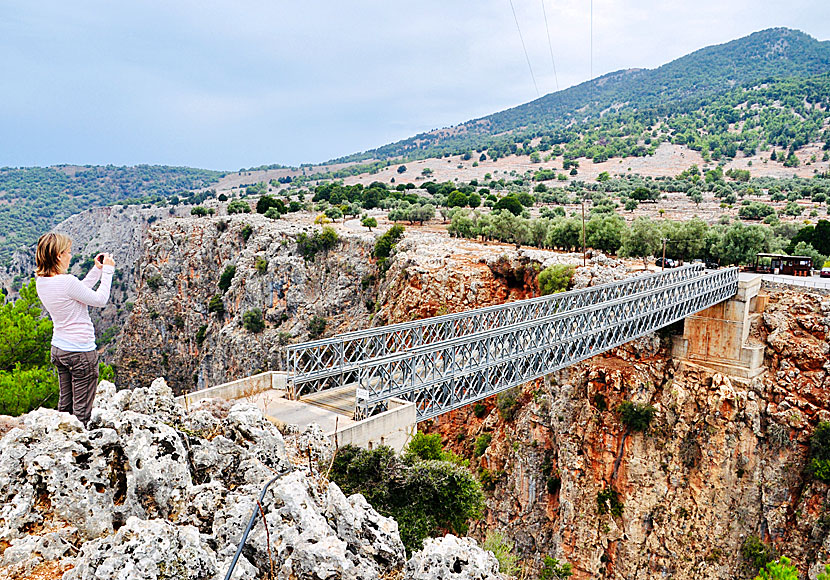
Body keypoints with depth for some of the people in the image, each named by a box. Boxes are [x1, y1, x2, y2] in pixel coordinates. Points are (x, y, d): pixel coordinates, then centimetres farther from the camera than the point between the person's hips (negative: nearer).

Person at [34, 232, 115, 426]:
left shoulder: (41, 281, 2)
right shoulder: (66, 281, -25)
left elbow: (80, 291, 12)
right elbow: (100, 300, -14)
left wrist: (97, 269, 11)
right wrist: (107, 271, -7)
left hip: (58, 349, 9)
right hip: (80, 352, -9)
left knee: (65, 403, 19)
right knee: (82, 409, 3)